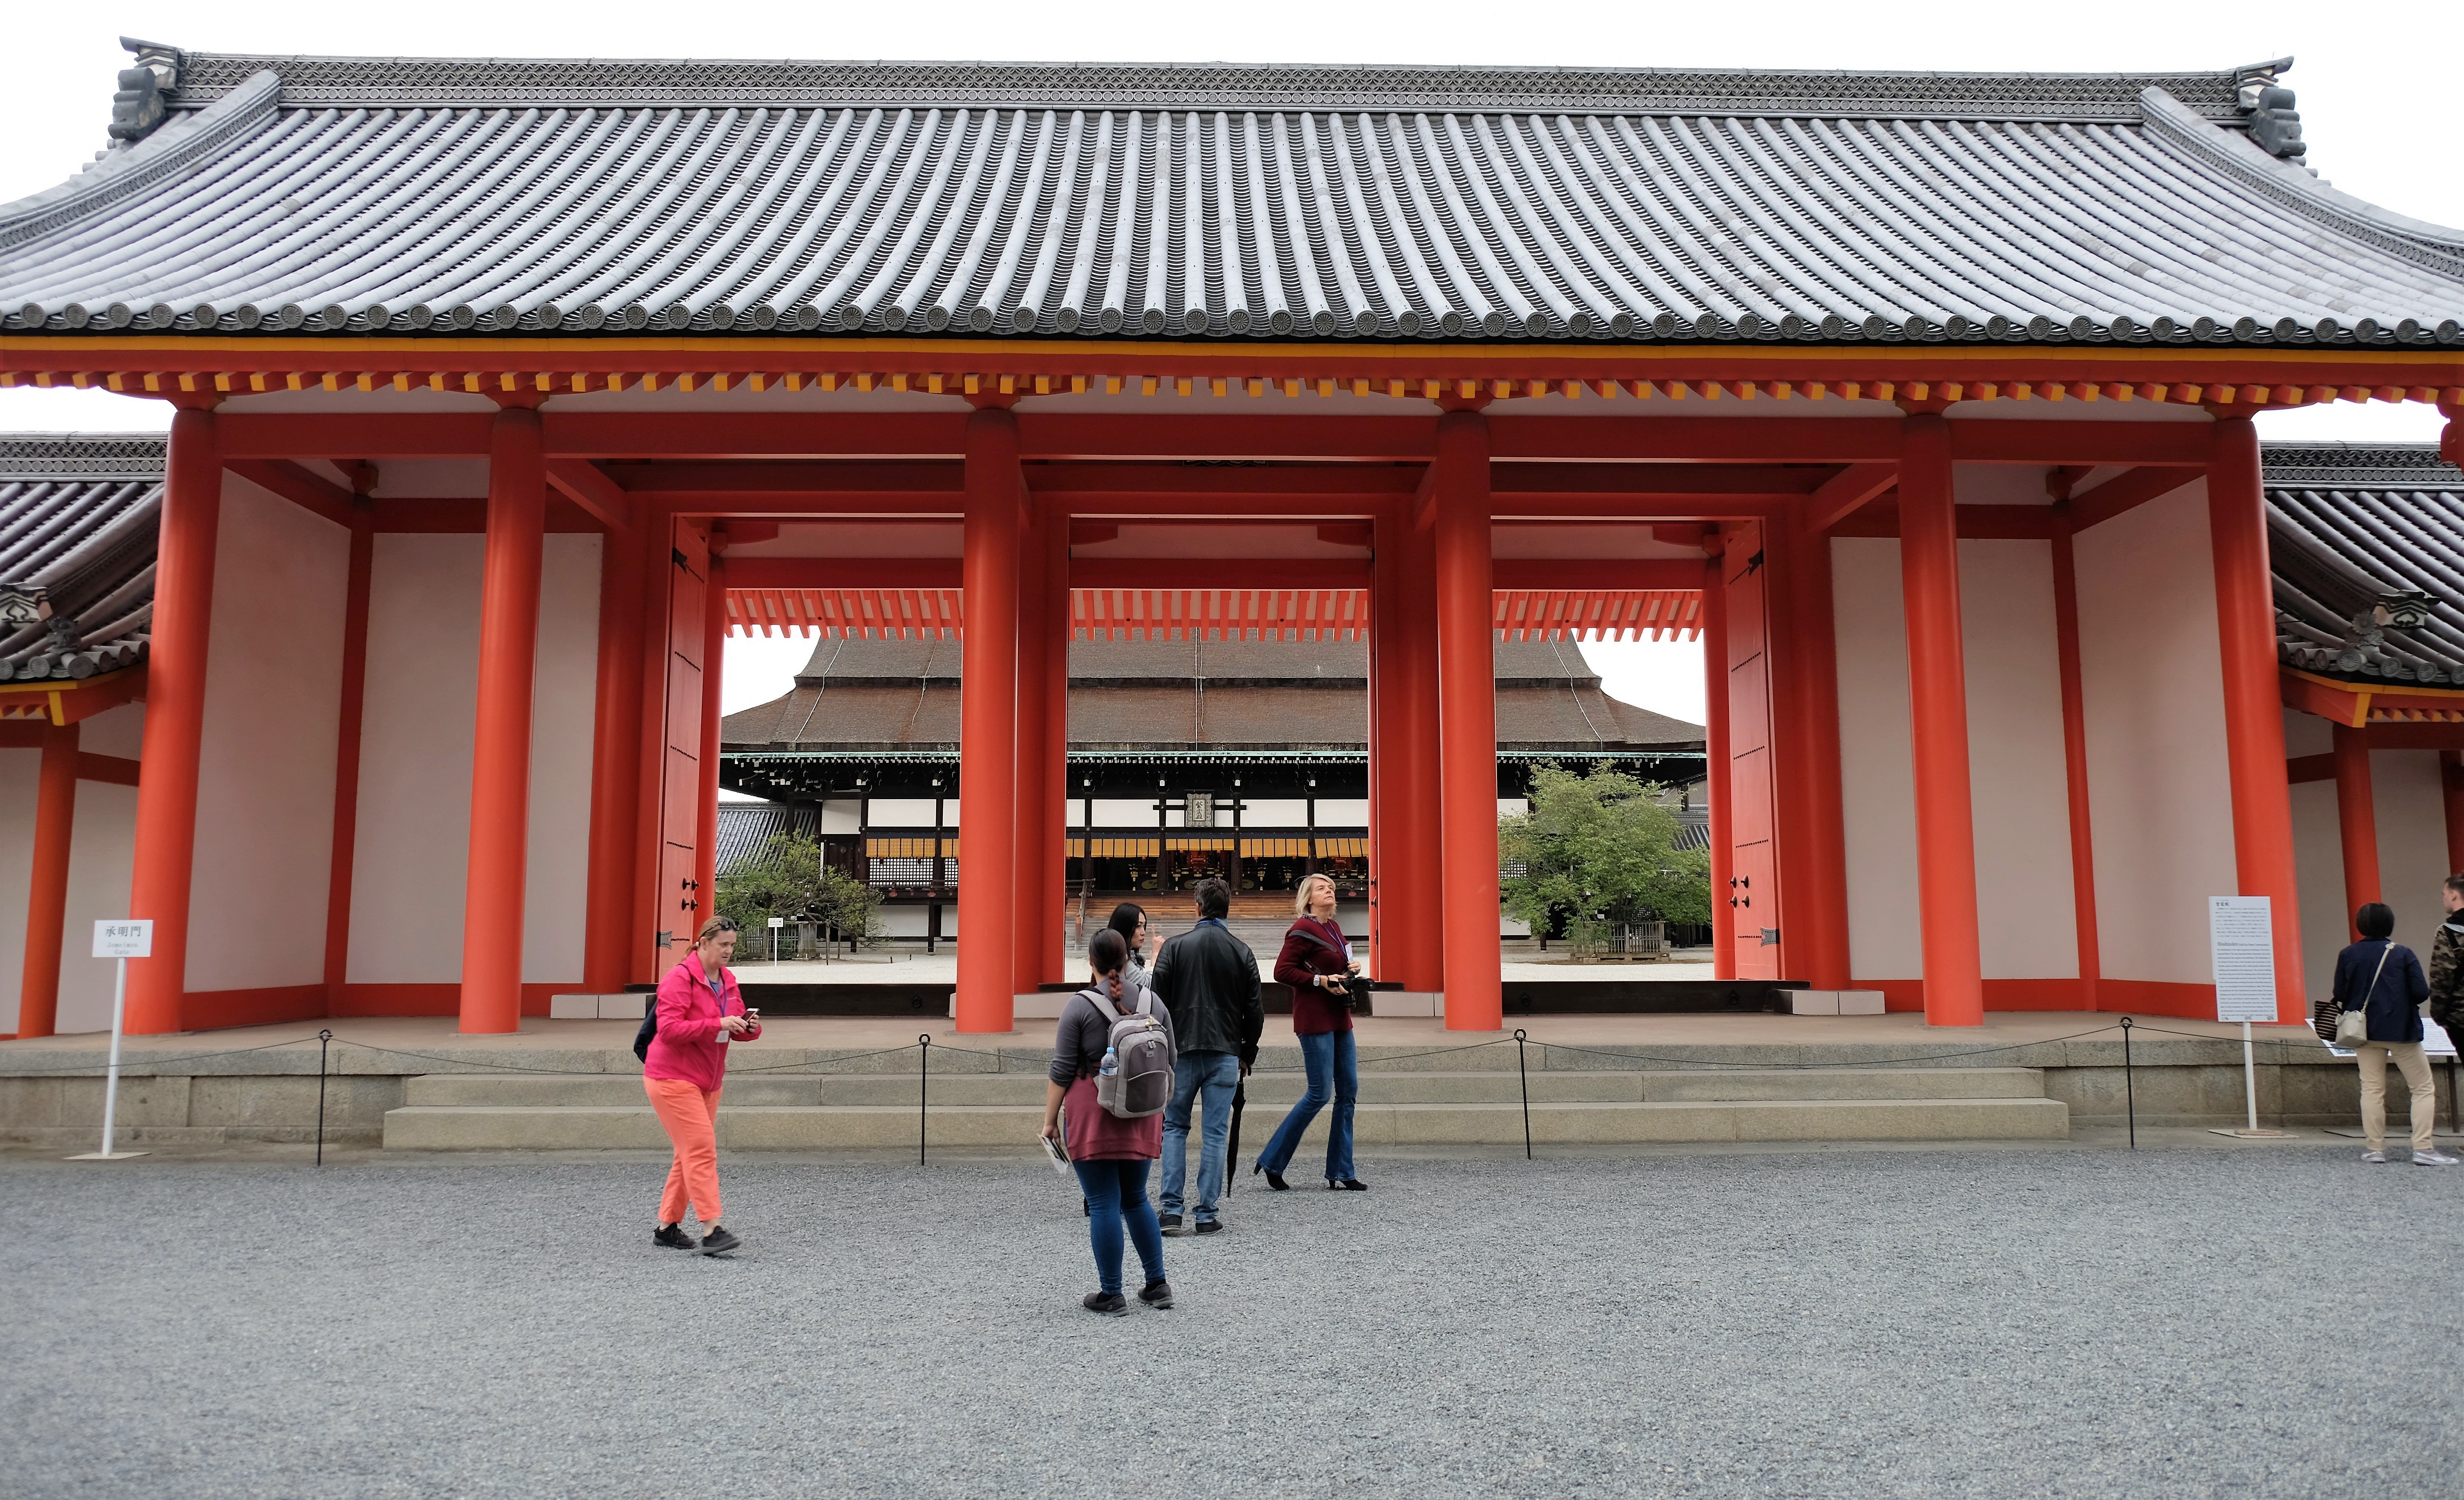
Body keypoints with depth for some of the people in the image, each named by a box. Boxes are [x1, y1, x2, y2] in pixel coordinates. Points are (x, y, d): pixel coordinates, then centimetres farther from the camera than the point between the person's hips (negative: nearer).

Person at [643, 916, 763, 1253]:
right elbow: (669, 1028, -24)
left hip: (708, 1081, 8)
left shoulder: (727, 981, 10)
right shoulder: (680, 979, -14)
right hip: (673, 1078, -8)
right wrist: (718, 1024, -30)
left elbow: (737, 1030, 15)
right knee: (701, 1149, -14)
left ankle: (667, 1227, 21)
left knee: (690, 1155, 11)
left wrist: (750, 1027, -9)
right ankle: (711, 1231, -16)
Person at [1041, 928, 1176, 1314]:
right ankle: (1158, 1285, 19)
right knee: (1136, 1198, 17)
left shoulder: (1080, 1006, -8)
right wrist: (1159, 1114, 20)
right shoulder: (1154, 1003, 4)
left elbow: (1061, 1071, -8)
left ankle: (1111, 1294, 7)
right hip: (1140, 1118, 5)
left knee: (1103, 1203, 2)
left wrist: (1050, 1120, -1)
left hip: (1093, 1117, -4)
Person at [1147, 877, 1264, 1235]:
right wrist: (1247, 1054, 15)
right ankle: (1207, 1215, 4)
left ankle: (1172, 1209, 4)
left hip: (1182, 1051, 0)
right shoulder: (1242, 952, 2)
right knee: (1215, 1133, 4)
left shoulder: (1175, 947, -2)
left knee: (1174, 1128, 11)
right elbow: (1255, 1010, 4)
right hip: (1225, 1054, 1)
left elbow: (1157, 1003, -3)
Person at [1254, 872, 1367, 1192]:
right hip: (1315, 1019, -9)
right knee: (1320, 1093, -8)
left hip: (1339, 1018, 9)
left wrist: (1350, 970, 7)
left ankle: (1341, 1172, 13)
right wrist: (1322, 981, -19)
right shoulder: (1303, 929, -10)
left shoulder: (1333, 928, 15)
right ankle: (1271, 1162, 5)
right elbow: (1283, 970, -17)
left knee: (1348, 1090, 7)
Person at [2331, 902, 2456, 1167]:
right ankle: (2422, 1149, -2)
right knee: (2423, 1088, 6)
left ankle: (2375, 1149, 5)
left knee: (2372, 1089, 7)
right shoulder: (2403, 954, -7)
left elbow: (2340, 998, 1)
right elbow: (2421, 993, -11)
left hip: (2365, 1032, 3)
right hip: (2401, 1031, -3)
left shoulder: (2347, 956, 0)